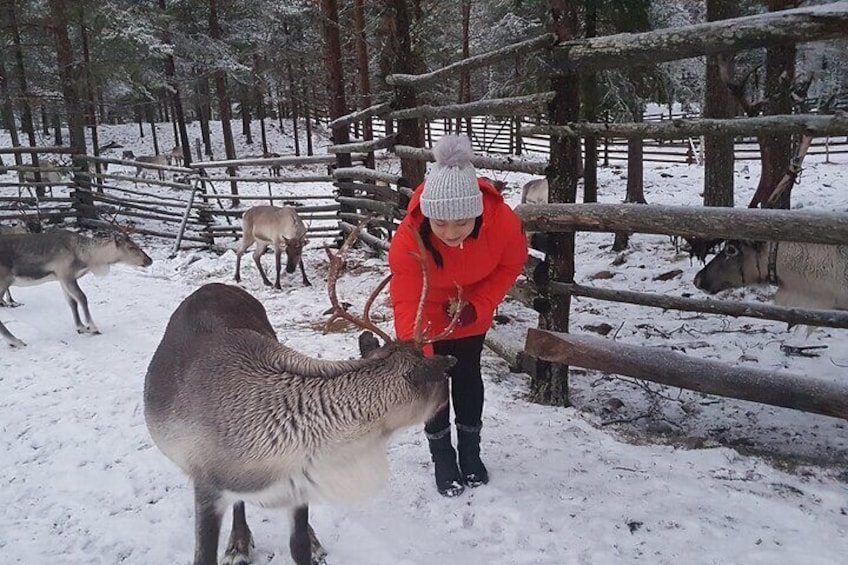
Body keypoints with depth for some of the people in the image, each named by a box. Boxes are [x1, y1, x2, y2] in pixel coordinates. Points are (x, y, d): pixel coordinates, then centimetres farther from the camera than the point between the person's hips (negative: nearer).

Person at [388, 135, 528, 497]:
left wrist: (479, 305, -24)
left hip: (470, 313, 2)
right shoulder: (409, 239, -39)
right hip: (428, 313, -1)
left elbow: (510, 265, -12)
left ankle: (470, 451, 32)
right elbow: (406, 304, -38)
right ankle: (442, 457, 24)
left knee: (468, 376, 13)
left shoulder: (503, 221, -33)